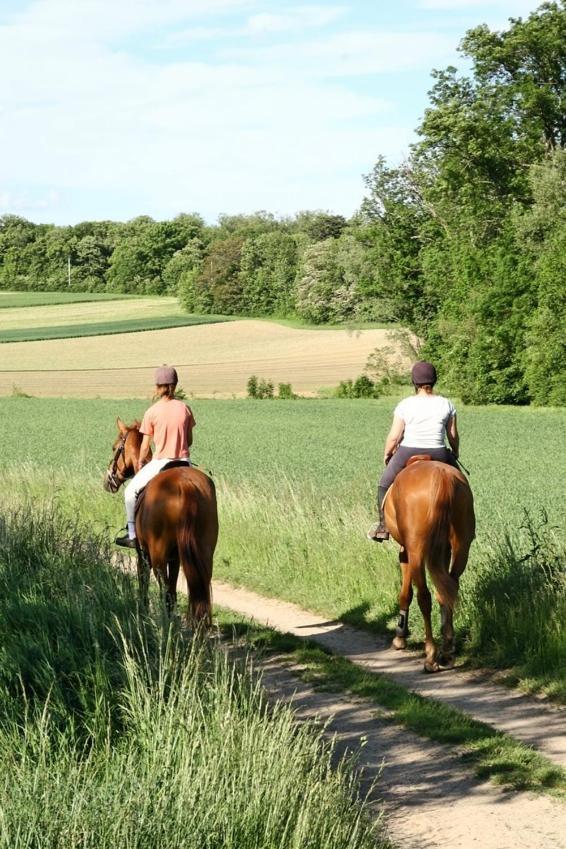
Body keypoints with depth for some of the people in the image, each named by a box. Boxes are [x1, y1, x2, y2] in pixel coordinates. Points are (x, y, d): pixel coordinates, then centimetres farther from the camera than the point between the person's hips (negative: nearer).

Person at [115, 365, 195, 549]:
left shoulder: (152, 412, -8)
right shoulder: (185, 409, 0)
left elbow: (145, 445, -3)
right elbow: (189, 441, 6)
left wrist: (140, 463, 15)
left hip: (161, 462, -3)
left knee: (131, 491, 15)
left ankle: (132, 535, 14)